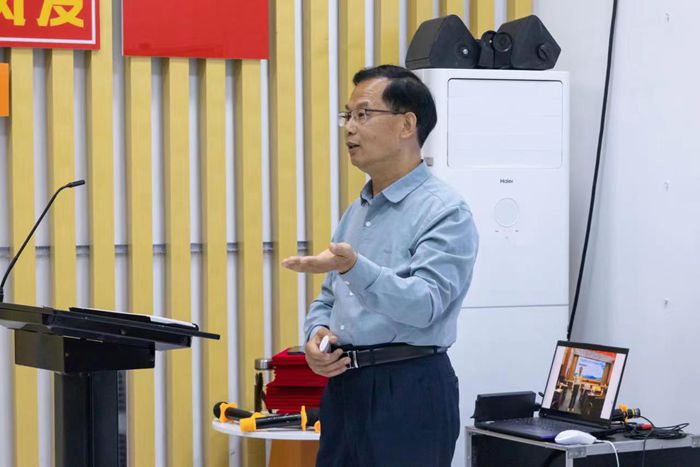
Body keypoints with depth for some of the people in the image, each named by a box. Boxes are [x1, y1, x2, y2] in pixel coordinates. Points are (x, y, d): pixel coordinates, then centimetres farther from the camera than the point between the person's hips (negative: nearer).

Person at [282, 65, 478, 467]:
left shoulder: (445, 212, -9)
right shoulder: (357, 213, 17)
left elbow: (423, 302, -22)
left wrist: (353, 267, -35)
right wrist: (317, 335, 1)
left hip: (408, 392, -8)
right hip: (344, 388, 8)